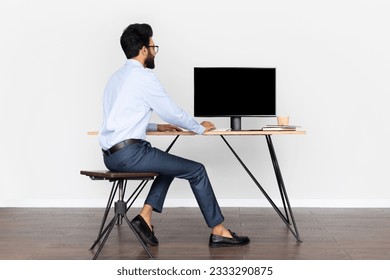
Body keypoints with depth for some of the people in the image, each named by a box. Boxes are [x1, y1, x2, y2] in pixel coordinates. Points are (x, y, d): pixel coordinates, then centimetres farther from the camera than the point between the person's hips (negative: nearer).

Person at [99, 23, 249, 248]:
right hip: (129, 153, -9)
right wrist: (200, 128, 12)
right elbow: (173, 112, -5)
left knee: (169, 166, 26)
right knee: (196, 170, -1)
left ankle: (145, 217, 12)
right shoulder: (143, 76, -10)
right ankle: (219, 232, 7)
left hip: (112, 154, 9)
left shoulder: (118, 77, 18)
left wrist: (157, 127, 24)